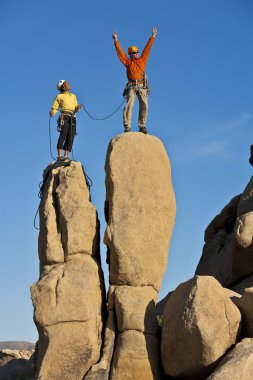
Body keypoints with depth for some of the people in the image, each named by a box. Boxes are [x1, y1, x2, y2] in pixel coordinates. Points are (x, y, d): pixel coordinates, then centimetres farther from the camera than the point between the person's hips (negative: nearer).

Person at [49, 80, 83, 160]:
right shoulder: (59, 96, 11)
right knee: (63, 135, -18)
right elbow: (54, 108, 3)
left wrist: (78, 107, -1)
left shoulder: (73, 96, 26)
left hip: (73, 118, 5)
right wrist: (52, 113, -18)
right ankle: (59, 155, -22)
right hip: (64, 117, -5)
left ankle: (66, 155, -7)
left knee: (70, 138, -5)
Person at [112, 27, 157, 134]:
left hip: (142, 86, 2)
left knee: (144, 106, -6)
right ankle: (127, 127, -17)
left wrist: (153, 37, 19)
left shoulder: (142, 60, 20)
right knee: (129, 105, -14)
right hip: (132, 86, -2)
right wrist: (116, 40, 5)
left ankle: (142, 126, -1)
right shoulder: (128, 62, 15)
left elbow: (147, 48, 20)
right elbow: (120, 52, 11)